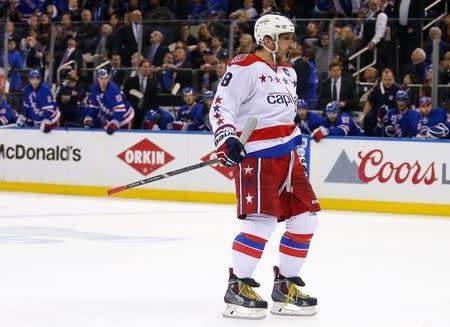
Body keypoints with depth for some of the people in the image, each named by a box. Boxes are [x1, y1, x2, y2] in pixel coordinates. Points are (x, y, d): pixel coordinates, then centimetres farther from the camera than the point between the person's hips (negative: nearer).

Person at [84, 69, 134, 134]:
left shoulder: (114, 89, -32)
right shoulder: (95, 88, -11)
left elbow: (119, 109, -35)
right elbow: (93, 105, 3)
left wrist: (114, 124, -45)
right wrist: (88, 118, -8)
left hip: (123, 116, -6)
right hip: (109, 117, 6)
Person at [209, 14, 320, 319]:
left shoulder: (288, 72, 18)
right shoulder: (245, 68, -10)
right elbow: (221, 107, -16)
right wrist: (226, 139, -29)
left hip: (287, 156, 9)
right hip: (256, 156, -9)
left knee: (304, 219, 5)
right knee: (263, 221, -18)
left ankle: (286, 286, 16)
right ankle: (237, 288, -10)